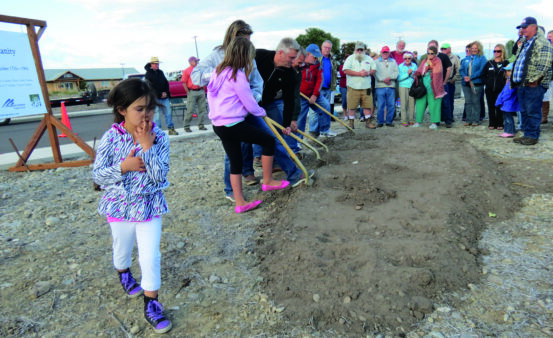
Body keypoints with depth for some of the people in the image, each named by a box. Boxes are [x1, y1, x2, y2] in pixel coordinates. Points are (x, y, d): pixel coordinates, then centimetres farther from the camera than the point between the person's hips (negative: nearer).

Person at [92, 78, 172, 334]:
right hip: (119, 206, 1)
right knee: (122, 249, 25)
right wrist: (123, 167, -24)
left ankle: (151, 305, 19)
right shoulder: (111, 138, -13)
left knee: (151, 257, 0)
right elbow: (97, 175, -9)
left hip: (149, 206, -1)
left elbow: (159, 175, -21)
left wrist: (147, 144, -28)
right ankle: (124, 274, 59)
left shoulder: (159, 136, -14)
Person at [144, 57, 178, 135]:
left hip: (165, 97, 5)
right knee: (157, 115, -4)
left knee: (168, 113, 5)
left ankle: (171, 129, 11)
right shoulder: (148, 74, -1)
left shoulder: (160, 72, 15)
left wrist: (166, 92, -2)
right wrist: (160, 94, -11)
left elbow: (166, 83, 14)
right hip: (155, 98, -5)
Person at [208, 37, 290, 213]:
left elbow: (210, 96, 20)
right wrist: (262, 111, 9)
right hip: (233, 124, -9)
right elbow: (250, 105, -12)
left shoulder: (219, 71, 11)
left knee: (235, 162, 13)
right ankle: (268, 181, 15)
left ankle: (240, 203, 18)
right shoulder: (238, 76, -15)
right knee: (269, 141, 4)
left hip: (218, 124, 9)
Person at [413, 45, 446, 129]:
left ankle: (434, 122, 0)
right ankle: (418, 121, 11)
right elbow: (419, 71, 10)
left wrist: (431, 65, -11)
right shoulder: (424, 61, 16)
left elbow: (437, 71, -9)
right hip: (423, 87, 4)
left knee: (434, 105, -4)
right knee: (420, 103, 4)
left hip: (433, 88, -4)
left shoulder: (438, 61, 3)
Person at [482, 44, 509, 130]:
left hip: (500, 89, -3)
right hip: (490, 90, 3)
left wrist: (503, 84, -9)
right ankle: (492, 124, 12)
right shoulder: (489, 63, 11)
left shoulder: (505, 63, 3)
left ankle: (500, 124, 6)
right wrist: (487, 83, 1)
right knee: (491, 107, 5)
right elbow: (483, 75, 14)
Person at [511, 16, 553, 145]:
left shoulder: (541, 42, -7)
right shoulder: (524, 43, 22)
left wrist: (534, 79, -21)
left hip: (534, 85, -9)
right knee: (524, 111, 13)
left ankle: (532, 136, 2)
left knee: (532, 111, -5)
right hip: (521, 84, 9)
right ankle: (526, 134, 21)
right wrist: (513, 78, 18)